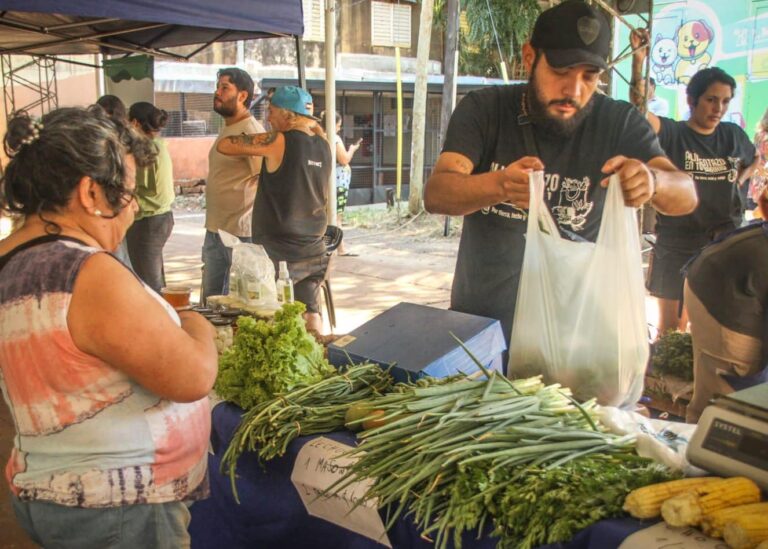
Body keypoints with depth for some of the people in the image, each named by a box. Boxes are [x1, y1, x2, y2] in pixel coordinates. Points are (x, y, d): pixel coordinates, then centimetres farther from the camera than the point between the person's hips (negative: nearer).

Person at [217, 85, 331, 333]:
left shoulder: (278, 142, -14)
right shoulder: (323, 146, 5)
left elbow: (224, 146, -9)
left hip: (280, 253, -6)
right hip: (314, 251, 6)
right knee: (310, 314, 11)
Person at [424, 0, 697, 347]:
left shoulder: (619, 123, -6)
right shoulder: (483, 110, -8)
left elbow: (686, 196, -15)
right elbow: (435, 194, -21)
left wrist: (652, 180, -40)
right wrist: (499, 185, -43)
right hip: (477, 317, 0)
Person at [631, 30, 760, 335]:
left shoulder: (733, 135, 6)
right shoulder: (673, 134, -8)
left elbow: (754, 160, 29)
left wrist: (739, 180, 9)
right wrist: (638, 61, -37)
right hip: (676, 247, -4)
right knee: (669, 329, 5)